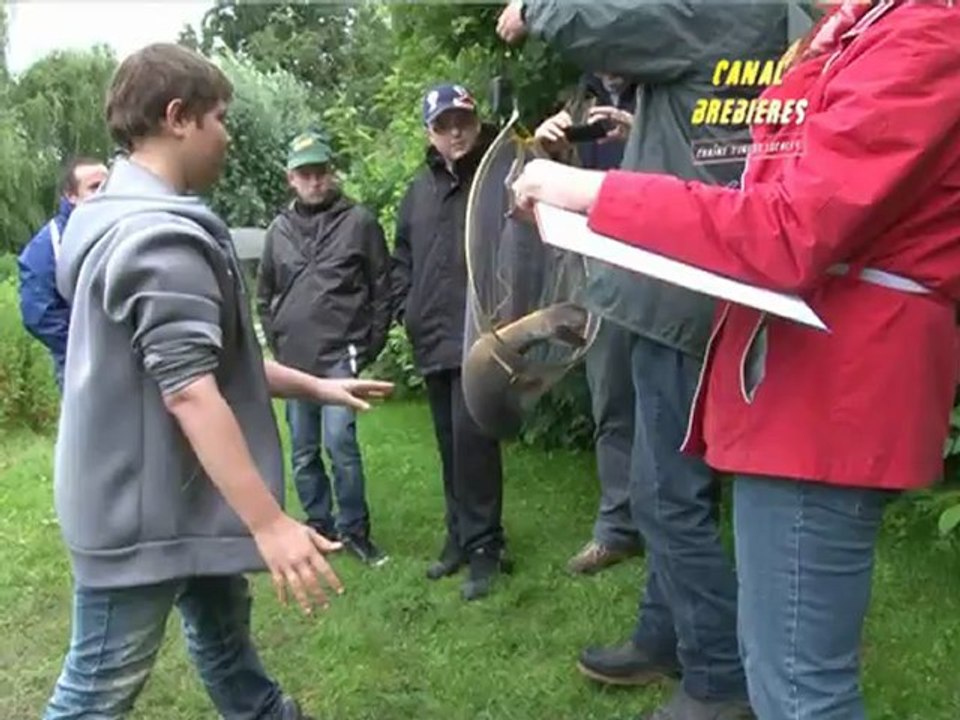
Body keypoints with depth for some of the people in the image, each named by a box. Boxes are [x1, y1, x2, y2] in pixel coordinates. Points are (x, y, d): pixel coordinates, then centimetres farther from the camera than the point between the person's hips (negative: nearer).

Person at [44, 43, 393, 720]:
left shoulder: (129, 219, 12)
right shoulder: (160, 238, -23)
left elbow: (210, 355, 17)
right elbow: (191, 390, -30)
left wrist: (315, 386, 17)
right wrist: (269, 522, -30)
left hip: (174, 494, 11)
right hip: (140, 506, -11)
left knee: (223, 629, 24)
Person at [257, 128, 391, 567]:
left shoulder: (359, 222, -1)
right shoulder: (279, 230, 10)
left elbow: (382, 288, 0)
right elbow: (265, 295, 19)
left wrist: (370, 347, -4)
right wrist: (277, 342, 9)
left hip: (341, 355, -4)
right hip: (294, 359, 5)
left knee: (340, 441, -12)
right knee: (303, 452, 10)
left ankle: (354, 529, 4)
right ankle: (319, 526, 24)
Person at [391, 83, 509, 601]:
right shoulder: (420, 189, 15)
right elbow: (402, 257, 23)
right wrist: (406, 307, 12)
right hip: (432, 339, 7)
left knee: (471, 437, -11)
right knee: (450, 443, 14)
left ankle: (483, 545, 2)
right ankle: (461, 537, 27)